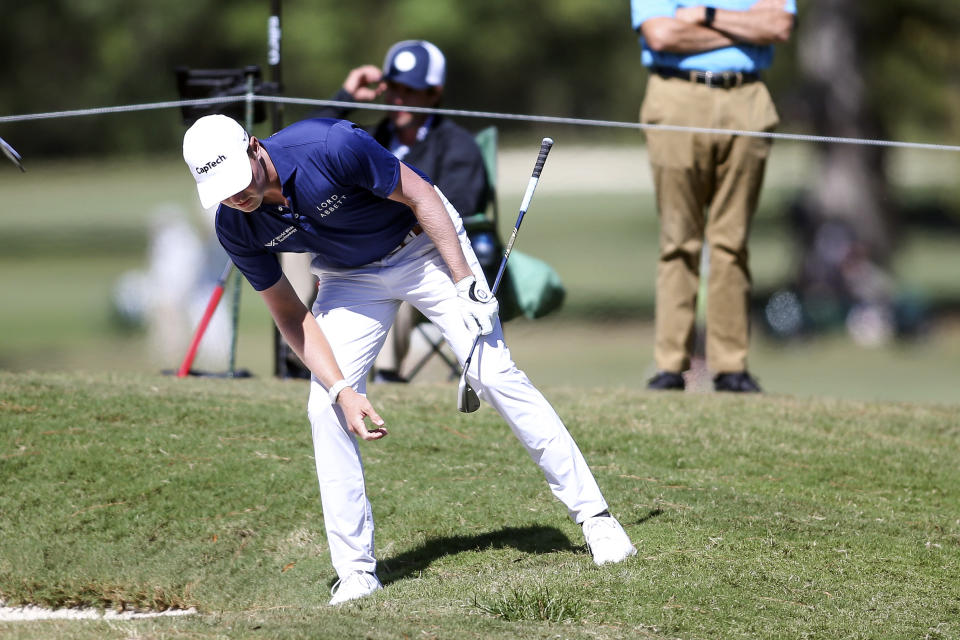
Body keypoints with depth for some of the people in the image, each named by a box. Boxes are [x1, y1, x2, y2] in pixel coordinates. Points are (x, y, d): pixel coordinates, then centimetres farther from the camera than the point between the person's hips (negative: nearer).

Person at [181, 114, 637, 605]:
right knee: (325, 407, -11)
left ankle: (593, 514, -3)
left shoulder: (329, 146, -35)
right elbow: (291, 316, -10)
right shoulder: (234, 228, -20)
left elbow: (420, 196, -21)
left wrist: (466, 285, -23)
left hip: (423, 245, -4)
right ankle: (356, 574, -3)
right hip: (349, 277, 4)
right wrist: (341, 390, -22)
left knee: (493, 374, -12)